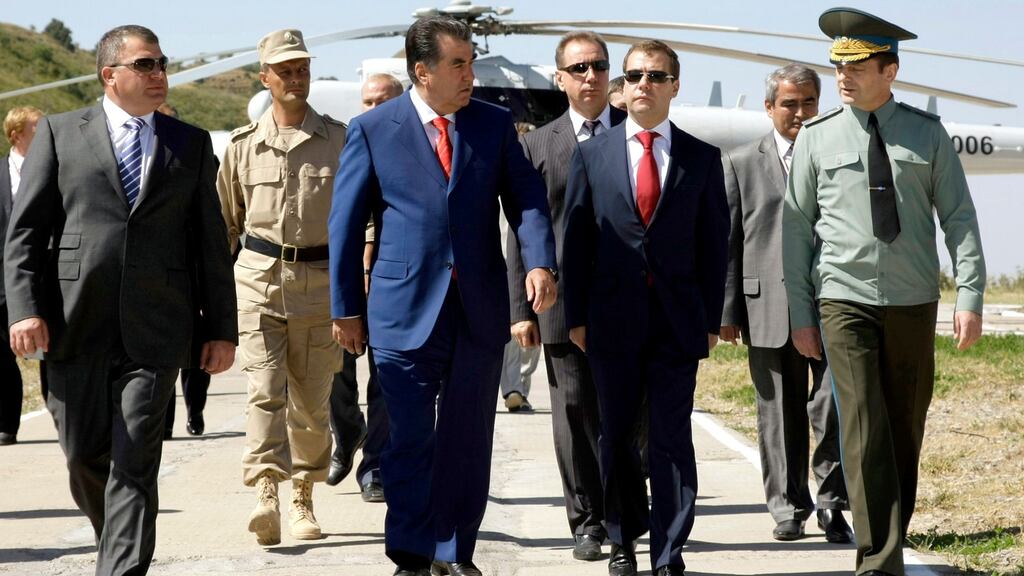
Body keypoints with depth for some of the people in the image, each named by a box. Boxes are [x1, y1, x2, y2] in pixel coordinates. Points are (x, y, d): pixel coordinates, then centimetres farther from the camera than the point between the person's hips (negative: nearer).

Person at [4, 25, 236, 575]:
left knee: (135, 465, -6)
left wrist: (222, 329, 8)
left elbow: (210, 243, 12)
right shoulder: (59, 132, 7)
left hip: (154, 329, 0)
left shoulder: (191, 144, 12)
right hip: (75, 325, 0)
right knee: (86, 456, 7)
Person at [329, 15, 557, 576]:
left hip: (481, 310, 3)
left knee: (468, 441, 9)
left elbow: (525, 198, 2)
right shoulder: (372, 129, 0)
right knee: (410, 439, -2)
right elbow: (346, 223, 3)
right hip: (405, 311, -3)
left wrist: (539, 261, -16)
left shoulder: (494, 123, 6)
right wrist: (345, 308, 2)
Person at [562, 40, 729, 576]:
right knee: (616, 435, 9)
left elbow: (714, 244, 6)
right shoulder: (592, 154, 6)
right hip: (613, 318, 1)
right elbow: (575, 240, 5)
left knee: (672, 439, -1)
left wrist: (711, 319, 1)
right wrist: (575, 316, 0)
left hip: (678, 319, -1)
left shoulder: (702, 158, 6)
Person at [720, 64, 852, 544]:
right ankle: (788, 508, 16)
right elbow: (727, 242, 7)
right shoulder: (741, 163, 9)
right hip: (770, 309, 1)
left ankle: (833, 503, 8)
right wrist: (727, 310, 1)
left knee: (834, 406, -8)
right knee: (779, 415, 6)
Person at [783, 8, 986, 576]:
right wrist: (800, 314, 4)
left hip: (914, 303, 2)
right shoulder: (817, 137, 2)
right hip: (844, 300, -2)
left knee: (906, 434, 8)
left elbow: (959, 217, 3)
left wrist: (970, 296, -6)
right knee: (864, 435, -10)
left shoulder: (927, 134, 4)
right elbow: (796, 228, 5)